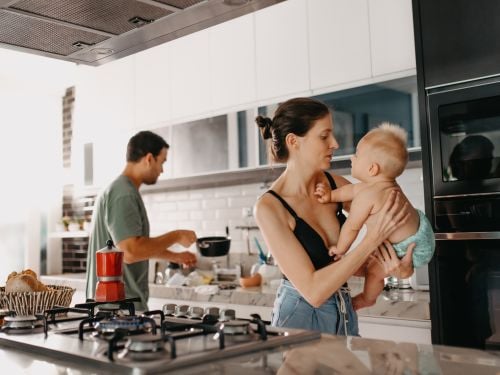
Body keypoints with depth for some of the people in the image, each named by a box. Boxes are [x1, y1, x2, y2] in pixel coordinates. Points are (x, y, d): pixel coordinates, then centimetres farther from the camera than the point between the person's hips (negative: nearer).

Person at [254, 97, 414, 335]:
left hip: (344, 315, 5)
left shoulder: (334, 184, -5)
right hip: (300, 318, -5)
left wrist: (395, 264, -16)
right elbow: (313, 291, -23)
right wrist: (373, 239, -26)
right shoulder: (269, 207, -19)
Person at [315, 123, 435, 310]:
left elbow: (351, 227, -21)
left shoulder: (366, 196, -31)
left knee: (374, 271, 12)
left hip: (412, 249, -8)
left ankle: (367, 299, 36)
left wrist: (340, 249, -6)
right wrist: (331, 195, 0)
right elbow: (353, 189, 9)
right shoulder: (387, 184, -3)